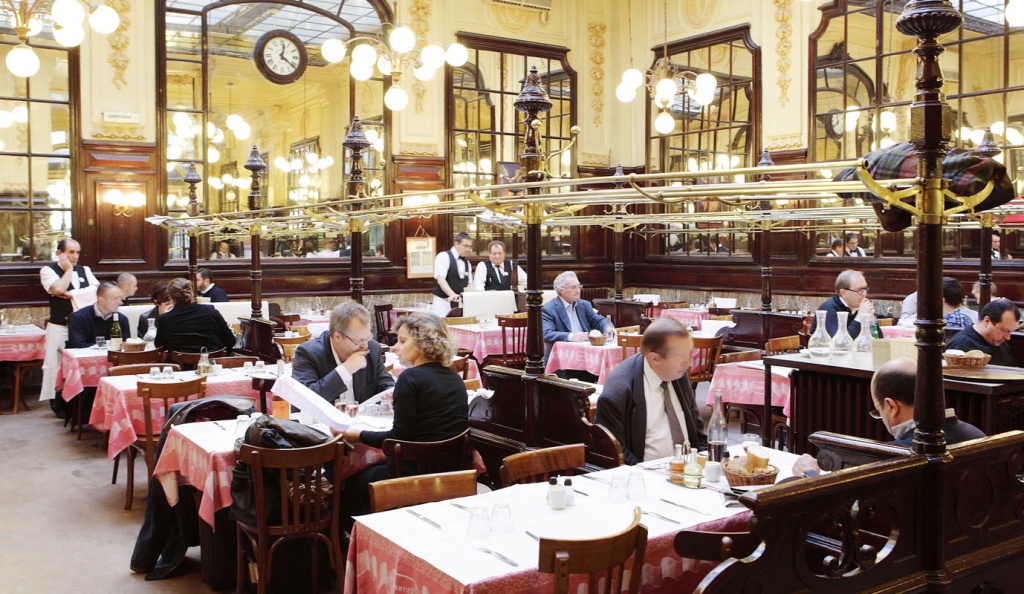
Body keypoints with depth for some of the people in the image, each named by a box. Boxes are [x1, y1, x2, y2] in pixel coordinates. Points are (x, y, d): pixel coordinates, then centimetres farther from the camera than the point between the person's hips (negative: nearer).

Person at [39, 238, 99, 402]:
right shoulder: (48, 270, -1)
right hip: (59, 328, -4)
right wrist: (68, 269, -7)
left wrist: (73, 294, -12)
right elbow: (59, 289, -19)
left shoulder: (84, 270, 14)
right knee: (57, 366, -2)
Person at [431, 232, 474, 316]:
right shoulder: (443, 257, -6)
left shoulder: (467, 262, 15)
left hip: (460, 303, 6)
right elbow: (440, 279, -18)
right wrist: (452, 295, -33)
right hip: (443, 301, -6)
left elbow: (469, 284, 19)